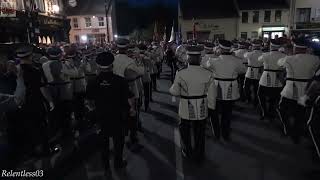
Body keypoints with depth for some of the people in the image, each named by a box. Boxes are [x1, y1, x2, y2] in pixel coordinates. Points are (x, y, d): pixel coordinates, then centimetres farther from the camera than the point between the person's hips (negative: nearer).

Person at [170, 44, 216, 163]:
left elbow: (175, 92, -8)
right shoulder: (208, 74, -11)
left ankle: (188, 152, 41)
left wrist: (172, 88, 14)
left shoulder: (181, 74, -18)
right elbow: (211, 95, -5)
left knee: (185, 130, 23)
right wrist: (211, 107, 9)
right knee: (200, 132, 20)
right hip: (202, 109, 2)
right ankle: (199, 156, 36)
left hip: (186, 109, -1)